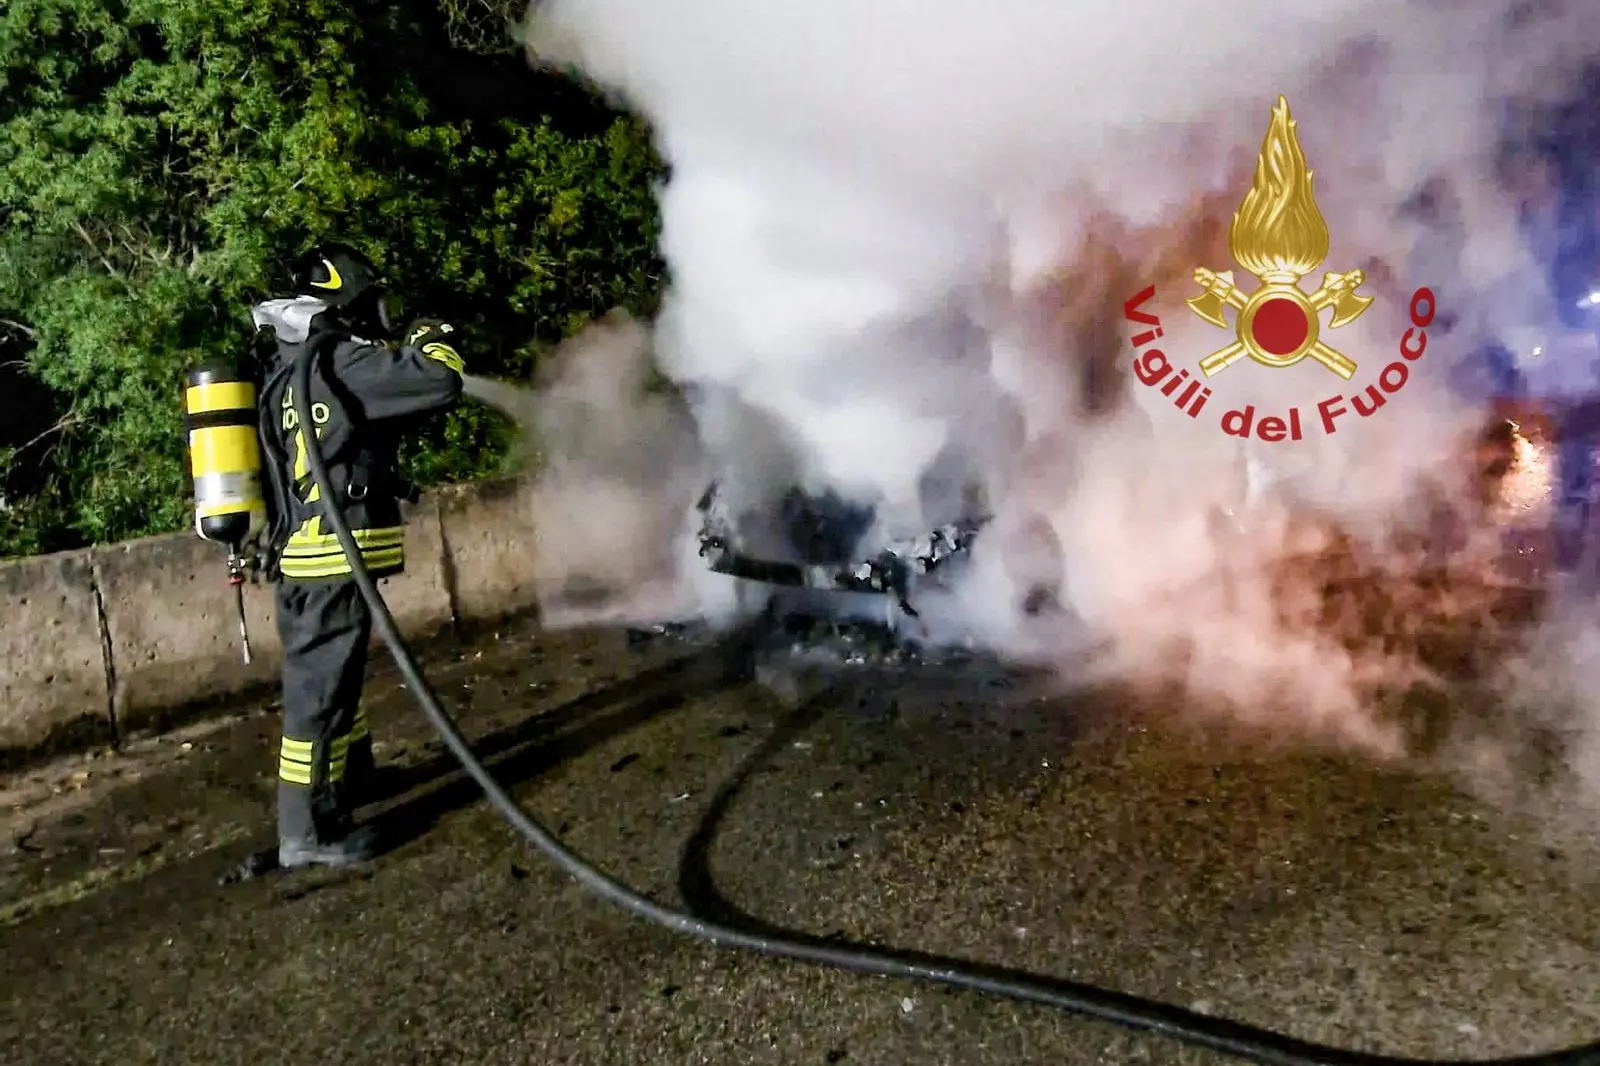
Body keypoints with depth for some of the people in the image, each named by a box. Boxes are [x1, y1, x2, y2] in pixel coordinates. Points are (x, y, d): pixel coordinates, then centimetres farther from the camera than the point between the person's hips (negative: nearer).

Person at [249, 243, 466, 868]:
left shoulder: (285, 372, 14)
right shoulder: (341, 363, -14)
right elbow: (440, 383, -18)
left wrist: (401, 351, 26)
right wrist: (431, 343, 2)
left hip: (298, 556, 10)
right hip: (333, 560, -10)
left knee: (330, 675, 22)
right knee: (319, 688, -3)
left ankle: (354, 776, 41)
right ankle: (308, 833, 6)